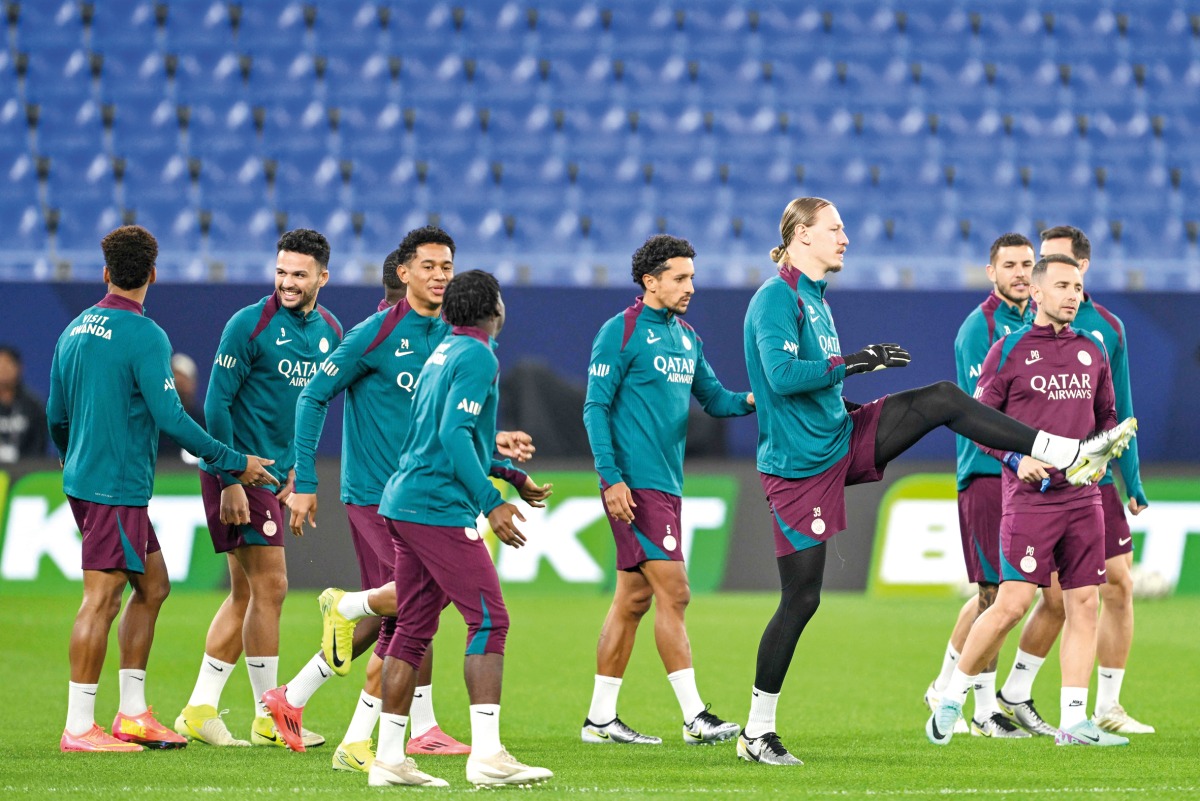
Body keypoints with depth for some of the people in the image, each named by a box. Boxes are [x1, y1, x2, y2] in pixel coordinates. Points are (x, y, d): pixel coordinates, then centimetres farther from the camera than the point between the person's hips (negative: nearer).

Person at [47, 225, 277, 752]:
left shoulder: (75, 331, 11)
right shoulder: (144, 337, -14)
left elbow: (56, 416, 19)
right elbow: (170, 418, -18)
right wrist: (233, 463, -10)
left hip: (83, 478, 9)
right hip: (117, 486, -9)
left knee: (152, 584, 16)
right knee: (102, 598, -7)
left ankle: (132, 712, 17)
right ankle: (79, 728, -6)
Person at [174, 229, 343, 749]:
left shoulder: (329, 332, 8)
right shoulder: (249, 325, -14)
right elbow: (217, 403, -14)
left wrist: (296, 466, 11)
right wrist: (231, 480, -18)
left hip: (273, 473, 8)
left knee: (246, 593, 9)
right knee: (271, 587, -7)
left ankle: (200, 710, 15)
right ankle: (268, 719, 0)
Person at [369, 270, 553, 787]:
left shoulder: (444, 352, 18)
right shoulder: (477, 357, -10)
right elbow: (454, 435, -19)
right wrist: (491, 503, -21)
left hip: (405, 505, 10)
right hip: (439, 507, -10)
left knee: (414, 628, 11)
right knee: (488, 620, -10)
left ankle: (389, 758, 10)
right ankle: (486, 754, -18)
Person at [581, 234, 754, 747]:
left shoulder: (686, 338, 16)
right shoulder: (621, 333, -8)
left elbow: (714, 399, 19)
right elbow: (595, 408, -11)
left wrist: (751, 400, -2)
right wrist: (611, 478, -18)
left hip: (667, 486, 9)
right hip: (636, 487, -9)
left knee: (634, 599, 10)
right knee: (672, 592, -12)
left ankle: (601, 718, 15)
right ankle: (694, 718, -13)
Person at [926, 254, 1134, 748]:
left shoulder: (1093, 353, 13)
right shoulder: (1009, 351, -1)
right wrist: (1015, 458, -13)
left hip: (1083, 498, 5)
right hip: (1030, 497, -5)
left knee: (1084, 604, 1)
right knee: (1011, 604, -11)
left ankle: (1073, 721, 4)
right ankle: (952, 698, 4)